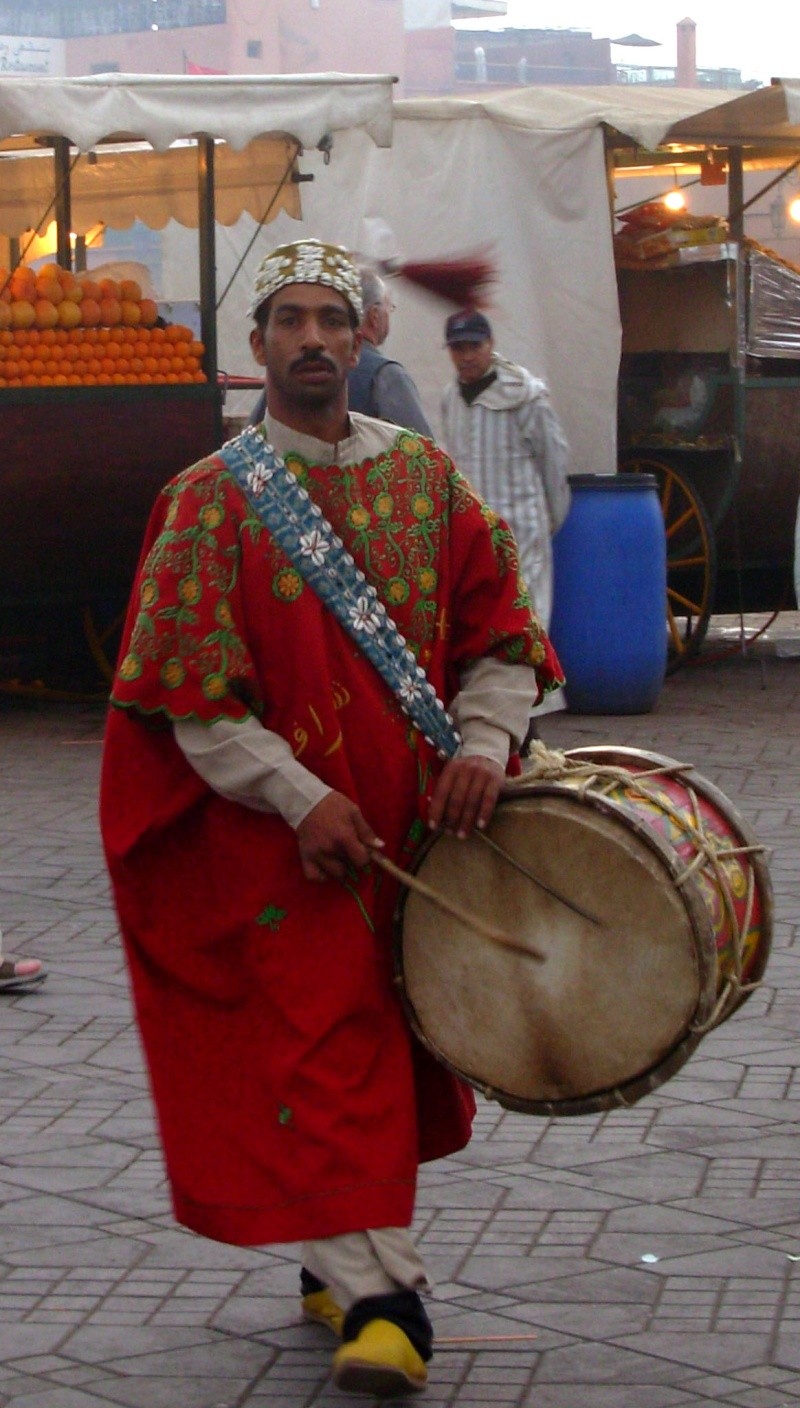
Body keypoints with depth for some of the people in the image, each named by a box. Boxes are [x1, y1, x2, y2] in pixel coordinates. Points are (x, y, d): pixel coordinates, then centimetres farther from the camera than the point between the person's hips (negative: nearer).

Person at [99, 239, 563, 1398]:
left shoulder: (423, 474, 6)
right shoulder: (211, 499, -4)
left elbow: (495, 619, 7)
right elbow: (189, 687, -9)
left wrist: (484, 743, -10)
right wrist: (299, 798, -17)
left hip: (412, 823, 4)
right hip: (272, 833, -4)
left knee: (390, 1036, 12)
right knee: (324, 1042, -8)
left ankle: (340, 1256, 29)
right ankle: (381, 1292, -6)